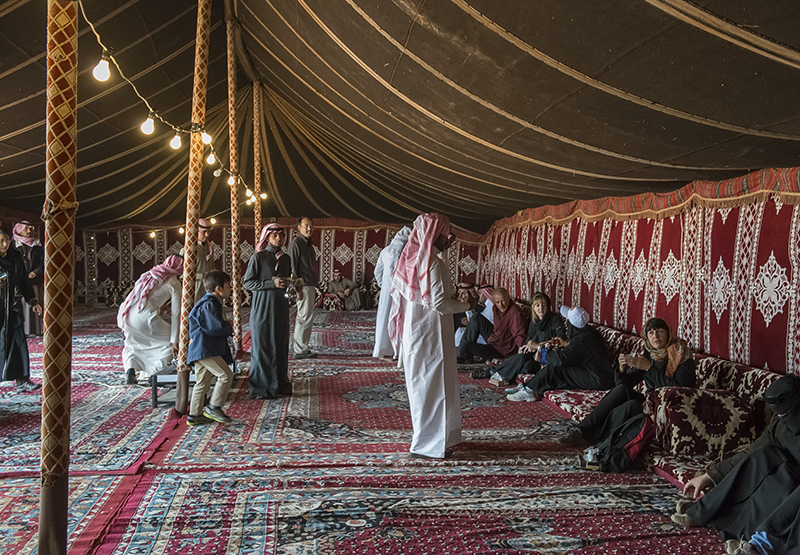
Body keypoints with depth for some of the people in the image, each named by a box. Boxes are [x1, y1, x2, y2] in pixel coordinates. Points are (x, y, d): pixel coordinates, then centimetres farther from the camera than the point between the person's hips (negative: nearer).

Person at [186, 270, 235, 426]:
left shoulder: (211, 303, 21)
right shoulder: (209, 305, -15)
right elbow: (216, 328, -23)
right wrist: (229, 326, -4)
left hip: (200, 351, 11)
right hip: (205, 350, -11)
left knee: (202, 383, 13)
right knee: (226, 375, -11)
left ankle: (195, 415, 19)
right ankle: (213, 407, -5)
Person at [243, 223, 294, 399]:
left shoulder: (285, 258, 11)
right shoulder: (258, 257, -7)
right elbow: (247, 282, -9)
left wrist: (295, 290, 0)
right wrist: (272, 283, -18)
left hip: (281, 309, 6)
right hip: (262, 309, -6)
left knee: (281, 346, 9)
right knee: (262, 347, -1)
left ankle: (280, 385, 20)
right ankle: (261, 388, 8)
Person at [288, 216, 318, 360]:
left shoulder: (309, 243, 19)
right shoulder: (296, 243, -10)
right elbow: (293, 267, -14)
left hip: (310, 285, 9)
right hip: (303, 286, -9)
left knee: (305, 318, 11)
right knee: (305, 317, -9)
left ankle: (303, 348, 17)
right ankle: (300, 350, -4)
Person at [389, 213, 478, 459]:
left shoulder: (412, 259, 7)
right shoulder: (434, 263, -19)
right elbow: (440, 304, -21)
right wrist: (468, 305, -7)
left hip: (414, 334, 9)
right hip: (431, 336, -9)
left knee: (422, 383, 19)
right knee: (433, 386, 1)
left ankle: (425, 436, 32)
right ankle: (427, 445, 10)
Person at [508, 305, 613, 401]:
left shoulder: (581, 340, -26)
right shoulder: (590, 331, 3)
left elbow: (561, 359, -28)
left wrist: (545, 352, -10)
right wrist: (567, 343, 23)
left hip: (597, 380, -10)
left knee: (553, 369, -11)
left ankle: (530, 390, 2)